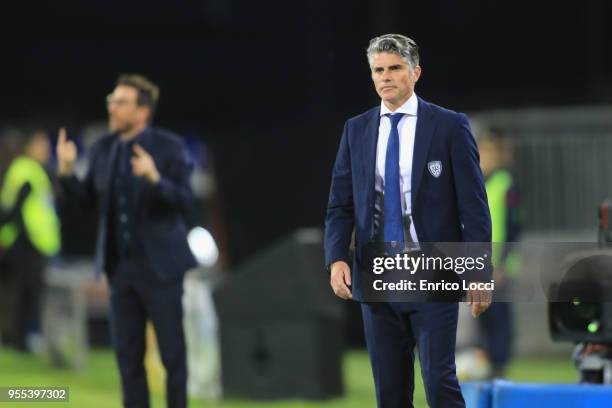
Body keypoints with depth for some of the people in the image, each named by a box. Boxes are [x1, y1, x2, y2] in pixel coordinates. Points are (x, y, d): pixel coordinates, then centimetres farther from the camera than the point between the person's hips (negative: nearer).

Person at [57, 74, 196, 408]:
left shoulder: (169, 146, -10)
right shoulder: (103, 148, 4)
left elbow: (184, 202, -15)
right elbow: (87, 198, 8)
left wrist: (154, 178, -33)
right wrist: (66, 171, -9)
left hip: (160, 264, -5)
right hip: (121, 265, 5)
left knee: (172, 351, 1)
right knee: (127, 352, 6)